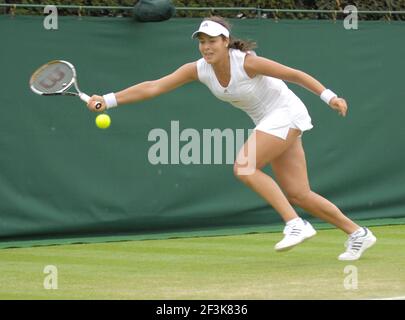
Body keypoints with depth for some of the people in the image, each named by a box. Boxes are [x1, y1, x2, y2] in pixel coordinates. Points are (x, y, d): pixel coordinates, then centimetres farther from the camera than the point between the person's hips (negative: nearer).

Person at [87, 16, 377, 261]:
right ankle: (358, 234, 15)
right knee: (298, 194, 4)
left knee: (244, 168, -22)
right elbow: (153, 87, -10)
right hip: (268, 121, 7)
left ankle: (296, 224, -19)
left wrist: (330, 97, -16)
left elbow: (295, 74, -15)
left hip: (286, 112, -7)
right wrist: (108, 100, -18)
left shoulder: (246, 62, -24)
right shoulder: (198, 70, -8)